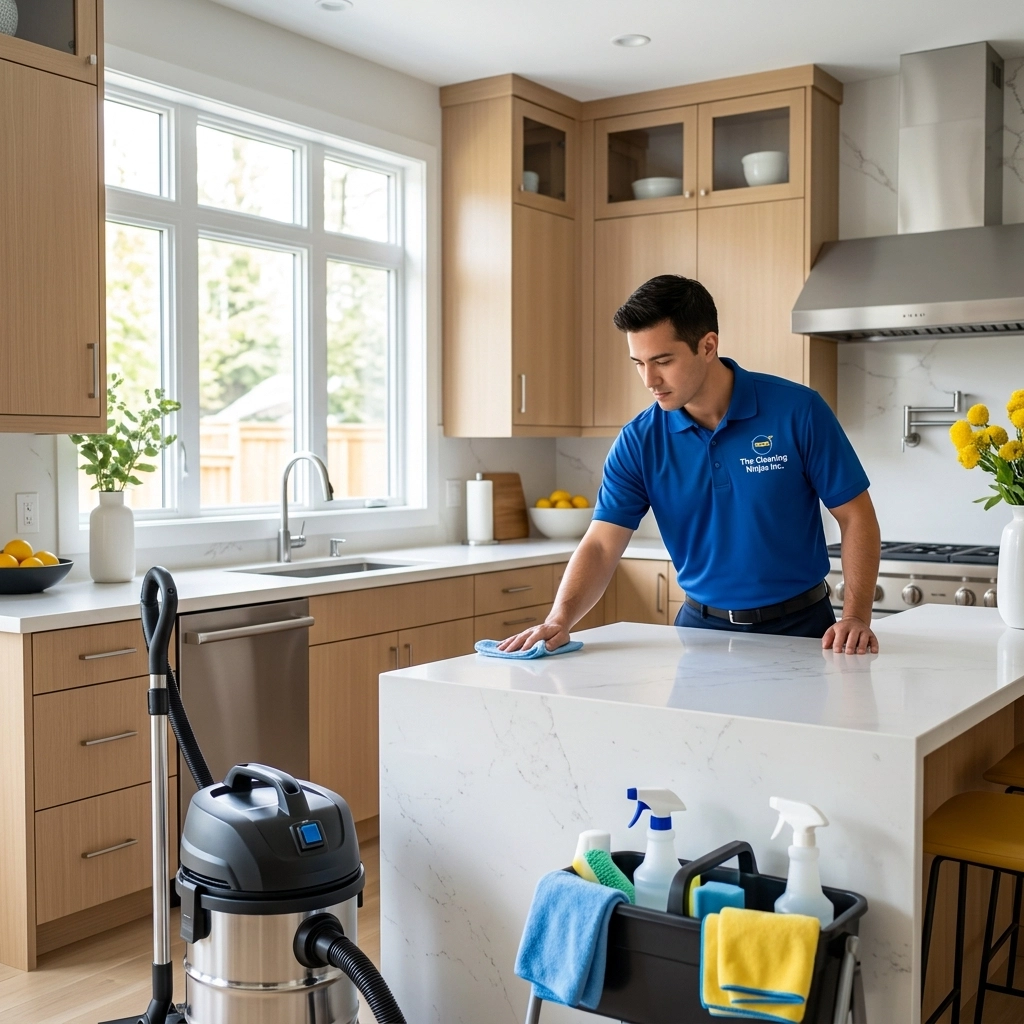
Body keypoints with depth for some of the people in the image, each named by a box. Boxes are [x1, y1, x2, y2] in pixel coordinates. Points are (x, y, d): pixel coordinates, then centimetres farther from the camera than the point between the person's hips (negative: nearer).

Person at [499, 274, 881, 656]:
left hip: (798, 625, -1)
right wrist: (559, 619, -27)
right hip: (702, 626, 2)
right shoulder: (638, 441, -6)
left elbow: (856, 517, -6)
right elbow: (601, 545, -10)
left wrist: (855, 617, -17)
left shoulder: (798, 410, -12)